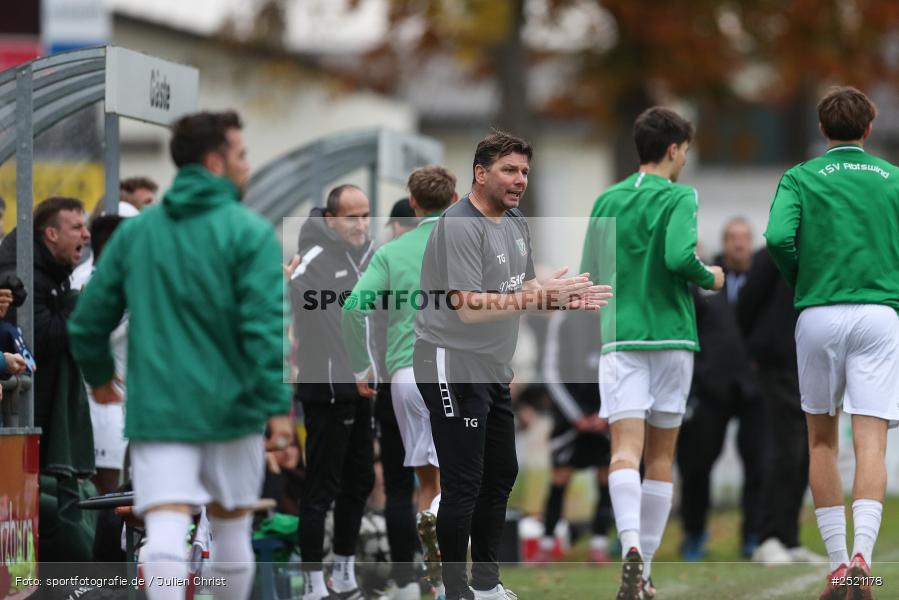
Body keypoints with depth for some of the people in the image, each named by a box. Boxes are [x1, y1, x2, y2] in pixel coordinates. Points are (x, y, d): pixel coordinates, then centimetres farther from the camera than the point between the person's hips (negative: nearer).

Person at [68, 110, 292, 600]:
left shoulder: (134, 232, 8)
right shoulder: (248, 232, -5)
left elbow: (89, 318, 11)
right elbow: (265, 323, -15)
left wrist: (98, 374, 29)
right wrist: (277, 404, -15)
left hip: (156, 409, 2)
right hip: (230, 408, -2)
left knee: (165, 534, -9)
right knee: (231, 528, 15)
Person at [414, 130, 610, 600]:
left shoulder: (515, 222, 10)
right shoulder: (460, 226, -19)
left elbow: (520, 293, 16)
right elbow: (469, 308, -26)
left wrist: (564, 300, -4)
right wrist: (540, 296, -27)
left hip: (493, 371, 10)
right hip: (454, 371, -10)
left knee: (500, 476, 16)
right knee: (463, 486, -8)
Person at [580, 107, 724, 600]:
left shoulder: (607, 200, 10)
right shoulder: (678, 197, -3)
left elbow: (589, 272, 11)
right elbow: (680, 256, -18)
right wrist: (710, 278, 1)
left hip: (620, 337, 2)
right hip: (671, 334, -2)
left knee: (625, 448, -10)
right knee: (660, 456, 9)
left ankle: (631, 547, -34)